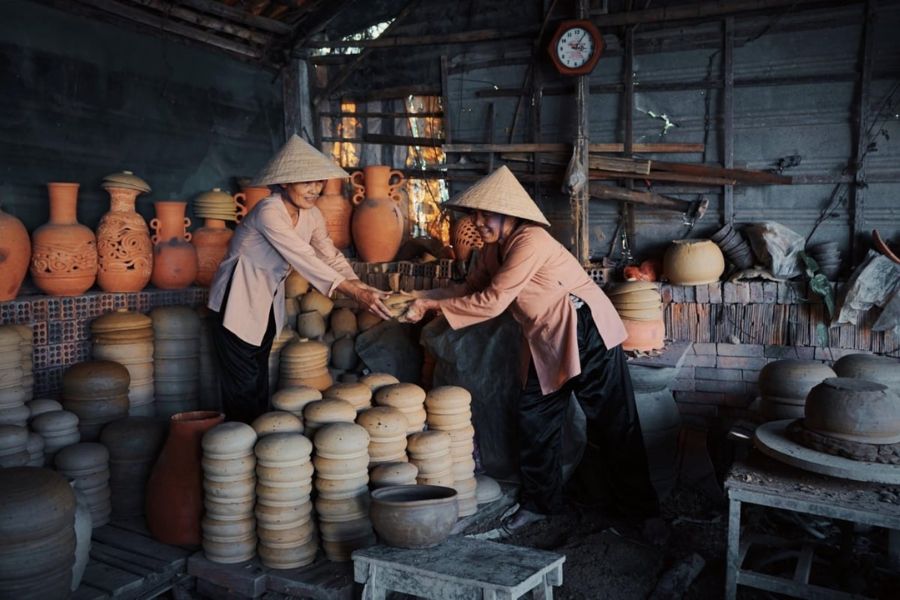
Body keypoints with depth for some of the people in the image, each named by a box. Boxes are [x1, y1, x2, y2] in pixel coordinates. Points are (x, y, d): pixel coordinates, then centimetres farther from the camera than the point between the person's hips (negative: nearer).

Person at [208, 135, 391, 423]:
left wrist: (362, 287, -27)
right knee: (243, 384, -1)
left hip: (267, 303, 8)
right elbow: (304, 259, -34)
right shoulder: (268, 212, -27)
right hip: (237, 302, -7)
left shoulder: (312, 215, -2)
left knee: (260, 380, 16)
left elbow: (331, 256, -9)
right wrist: (355, 293, -39)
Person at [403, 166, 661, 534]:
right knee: (534, 418, 11)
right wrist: (424, 298, -8)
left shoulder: (530, 241, -24)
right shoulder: (494, 248, 4)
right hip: (546, 340, 9)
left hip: (586, 334, -9)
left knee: (611, 423, 1)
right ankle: (540, 501, 27)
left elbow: (491, 301, -26)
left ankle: (641, 509, 16)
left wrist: (434, 304, -19)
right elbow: (471, 288, 6)